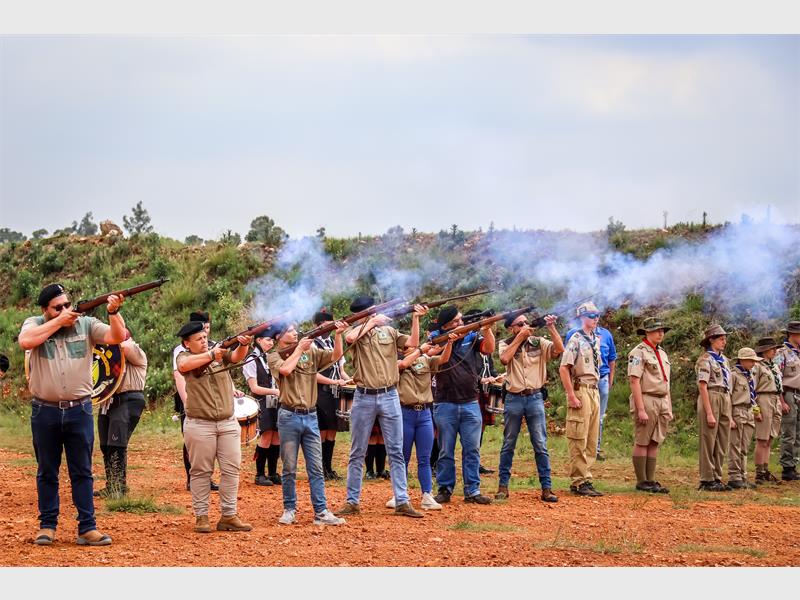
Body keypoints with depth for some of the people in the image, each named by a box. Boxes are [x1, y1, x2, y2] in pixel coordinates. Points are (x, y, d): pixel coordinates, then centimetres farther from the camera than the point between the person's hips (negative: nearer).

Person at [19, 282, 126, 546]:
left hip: (80, 411, 0)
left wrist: (113, 312, -29)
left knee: (82, 472, 4)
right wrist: (59, 321, -17)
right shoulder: (35, 324, 0)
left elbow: (117, 337, -10)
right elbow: (25, 341, -21)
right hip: (44, 412, 0)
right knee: (47, 473, 10)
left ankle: (87, 528, 5)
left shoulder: (86, 324, 2)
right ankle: (47, 525, 19)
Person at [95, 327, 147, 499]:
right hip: (108, 402, 8)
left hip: (128, 402, -8)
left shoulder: (137, 353, 0)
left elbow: (123, 346, -20)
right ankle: (111, 487, 17)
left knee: (117, 444, -15)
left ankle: (119, 486, -12)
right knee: (106, 446, 8)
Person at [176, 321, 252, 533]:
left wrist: (243, 344, -32)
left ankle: (228, 516, 9)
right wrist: (211, 354, -24)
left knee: (231, 470, 3)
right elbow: (184, 365, -22)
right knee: (201, 472, 3)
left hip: (228, 423, 3)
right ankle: (201, 516, 9)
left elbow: (236, 356, -10)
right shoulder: (185, 356, 1)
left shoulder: (221, 352, 9)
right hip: (200, 425, -3)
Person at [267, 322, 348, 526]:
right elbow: (286, 369, -21)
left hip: (310, 416, 3)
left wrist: (338, 334, -14)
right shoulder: (274, 357, 0)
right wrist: (299, 349, -10)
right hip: (289, 417, -3)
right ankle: (289, 510, 15)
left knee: (316, 468, 2)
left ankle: (321, 512, 3)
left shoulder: (311, 352, 10)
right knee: (289, 468, 4)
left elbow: (336, 355, 1)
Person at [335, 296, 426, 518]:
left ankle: (402, 502, 5)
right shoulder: (355, 332, 2)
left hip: (389, 397, 1)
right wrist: (372, 322, -11)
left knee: (396, 452, 3)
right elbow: (350, 337, -21)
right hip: (363, 398, -1)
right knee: (357, 453, 6)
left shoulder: (389, 331, 8)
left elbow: (412, 343, -2)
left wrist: (415, 318, -12)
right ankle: (352, 501, 14)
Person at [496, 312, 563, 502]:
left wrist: (551, 328, -16)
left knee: (541, 446, 0)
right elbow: (505, 359, -20)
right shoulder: (506, 344, 1)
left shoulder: (539, 343, 3)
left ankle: (546, 488, 2)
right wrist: (520, 337, -16)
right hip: (513, 399, 0)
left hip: (535, 398, 0)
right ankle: (503, 486, 16)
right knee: (508, 445, 8)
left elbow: (559, 349, -11)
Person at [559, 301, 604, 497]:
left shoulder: (596, 340, 15)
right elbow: (563, 368, -15)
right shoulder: (576, 340, -9)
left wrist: (595, 390, 16)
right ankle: (578, 482, -3)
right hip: (580, 391, -8)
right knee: (579, 441, -6)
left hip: (595, 391, 8)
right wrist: (571, 395, -19)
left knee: (591, 441, 10)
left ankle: (586, 479, 16)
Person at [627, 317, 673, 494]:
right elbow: (634, 381, -15)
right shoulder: (639, 353, -8)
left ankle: (651, 480, 10)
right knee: (642, 443, -3)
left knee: (655, 443, 8)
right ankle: (641, 481, 0)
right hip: (646, 400, -8)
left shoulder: (662, 354, 18)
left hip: (662, 402, 8)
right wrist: (641, 409, -21)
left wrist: (669, 409, 17)